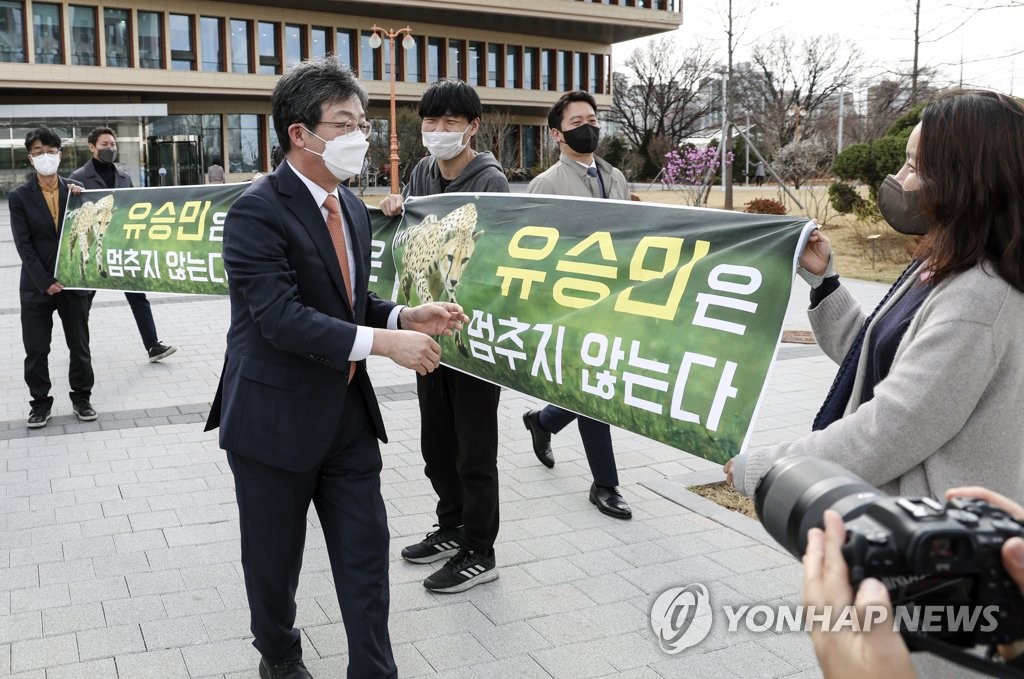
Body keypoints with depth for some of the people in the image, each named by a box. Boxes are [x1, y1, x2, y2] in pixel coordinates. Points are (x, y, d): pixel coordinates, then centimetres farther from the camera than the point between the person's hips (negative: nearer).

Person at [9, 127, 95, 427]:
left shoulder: (75, 190, 4)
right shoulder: (19, 196, -1)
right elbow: (24, 245, -6)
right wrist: (44, 282, -13)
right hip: (37, 285, -1)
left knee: (79, 346, 10)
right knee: (36, 350, 6)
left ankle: (81, 397, 24)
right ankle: (40, 402, 21)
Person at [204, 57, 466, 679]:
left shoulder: (354, 209, 8)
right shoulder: (257, 211, -18)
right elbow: (281, 317, -27)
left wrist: (407, 318, -4)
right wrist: (384, 342, -29)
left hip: (349, 412, 6)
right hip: (276, 419, -6)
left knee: (367, 553, 9)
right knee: (275, 560, 14)